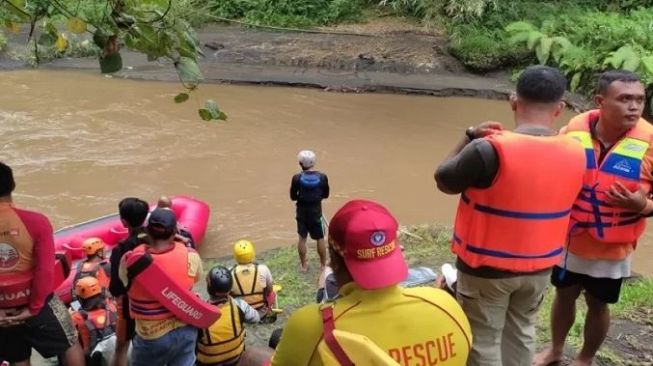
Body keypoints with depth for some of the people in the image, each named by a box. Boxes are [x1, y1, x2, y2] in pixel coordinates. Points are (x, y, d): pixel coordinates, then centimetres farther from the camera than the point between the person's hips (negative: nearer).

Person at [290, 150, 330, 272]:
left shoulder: (297, 178, -15)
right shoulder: (322, 177, -13)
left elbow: (293, 197, -6)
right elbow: (325, 195, -1)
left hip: (302, 212, 0)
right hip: (316, 212, 0)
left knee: (302, 238, 13)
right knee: (320, 239, 13)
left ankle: (303, 265, 22)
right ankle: (324, 264, 24)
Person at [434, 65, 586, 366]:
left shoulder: (490, 150, -25)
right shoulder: (576, 153, -8)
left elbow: (443, 181, -10)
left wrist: (471, 137, -3)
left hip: (487, 267, -5)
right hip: (540, 266, 5)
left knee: (483, 340, 13)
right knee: (522, 333, 25)